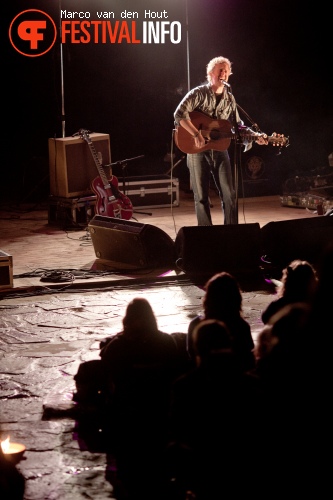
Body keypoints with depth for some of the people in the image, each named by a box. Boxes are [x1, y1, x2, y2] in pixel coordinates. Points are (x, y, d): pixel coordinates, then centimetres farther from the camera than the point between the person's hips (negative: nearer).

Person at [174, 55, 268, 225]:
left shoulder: (229, 98, 8)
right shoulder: (198, 93, -8)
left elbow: (237, 124, 15)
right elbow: (180, 114, -19)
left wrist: (255, 136, 0)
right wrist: (196, 134, -26)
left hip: (220, 149, 4)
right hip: (198, 149, -4)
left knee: (229, 194, -1)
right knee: (201, 196, 1)